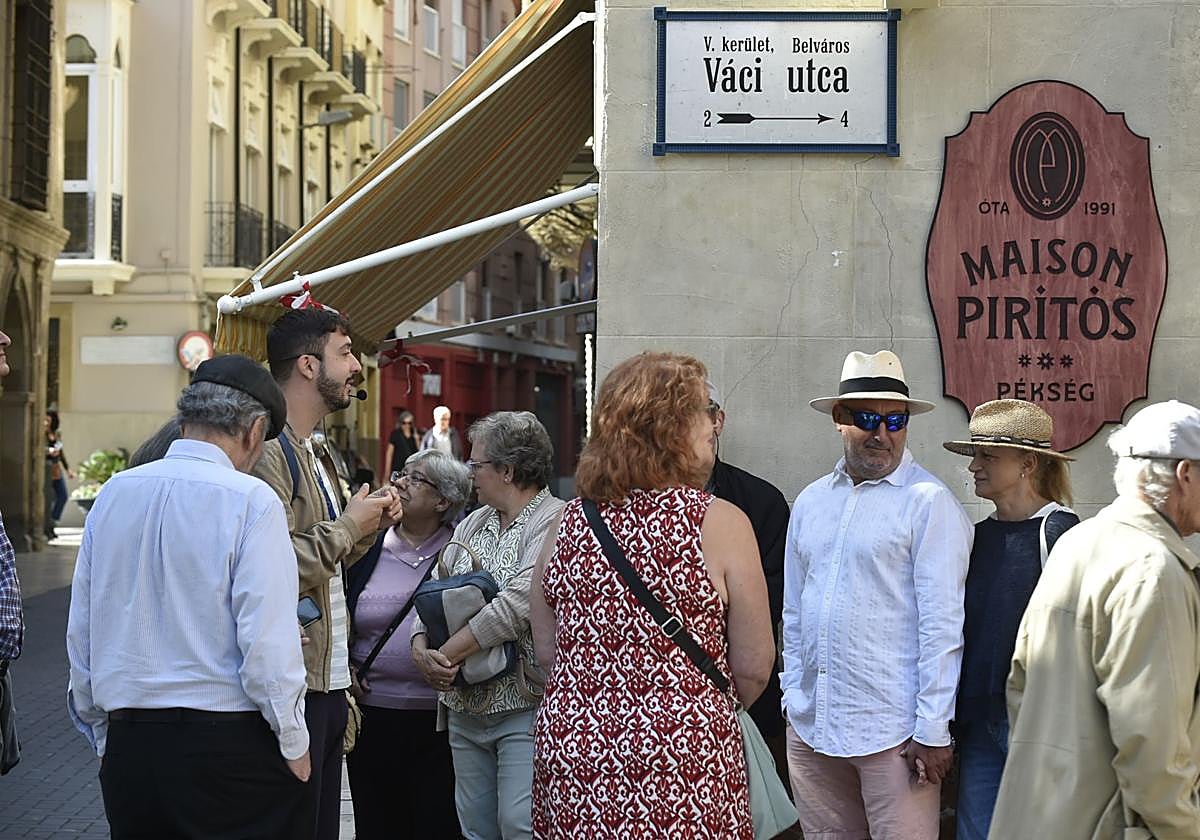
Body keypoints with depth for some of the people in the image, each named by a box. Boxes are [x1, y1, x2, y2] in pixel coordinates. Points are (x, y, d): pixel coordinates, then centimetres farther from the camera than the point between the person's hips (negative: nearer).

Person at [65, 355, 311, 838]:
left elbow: (80, 633, 12)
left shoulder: (113, 495, 7)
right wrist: (294, 744, -3)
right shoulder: (250, 500, -10)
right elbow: (268, 640, -14)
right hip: (230, 742, -5)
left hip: (127, 744, 6)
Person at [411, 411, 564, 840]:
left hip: (525, 705, -8)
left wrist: (447, 655, -15)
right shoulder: (472, 525, 17)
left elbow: (518, 604, -20)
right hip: (465, 705, 8)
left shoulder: (553, 522, -10)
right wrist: (422, 650, -7)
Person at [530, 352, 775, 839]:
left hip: (571, 751, 4)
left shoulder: (568, 523, 3)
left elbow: (546, 652, 10)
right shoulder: (721, 524, -10)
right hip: (682, 765, -4)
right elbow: (753, 669, -7)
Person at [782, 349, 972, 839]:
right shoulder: (810, 502, 11)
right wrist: (792, 698, 13)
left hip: (893, 733, -5)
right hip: (810, 726, 5)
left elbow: (942, 623, -10)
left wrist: (933, 730, -12)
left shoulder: (929, 503, -7)